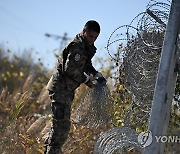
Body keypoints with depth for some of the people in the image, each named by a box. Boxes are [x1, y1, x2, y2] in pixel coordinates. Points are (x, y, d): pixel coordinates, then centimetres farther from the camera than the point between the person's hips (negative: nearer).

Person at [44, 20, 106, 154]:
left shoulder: (87, 47, 15)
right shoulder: (77, 46, -17)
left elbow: (86, 65, 27)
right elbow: (70, 68, -23)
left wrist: (97, 75, 9)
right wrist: (86, 79, -14)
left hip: (66, 89, 10)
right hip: (60, 88, -10)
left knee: (60, 124, 15)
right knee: (62, 124, -14)